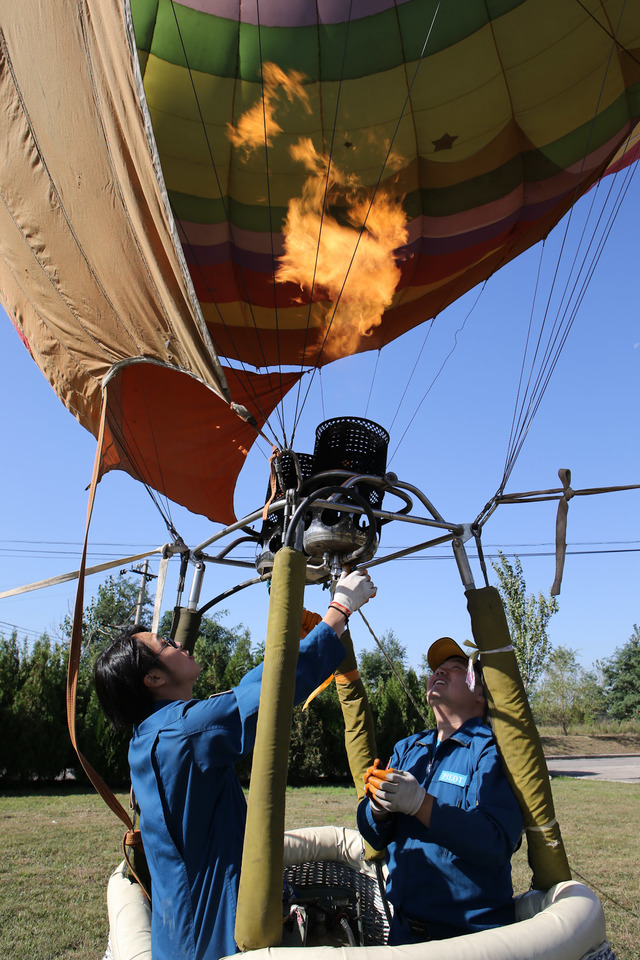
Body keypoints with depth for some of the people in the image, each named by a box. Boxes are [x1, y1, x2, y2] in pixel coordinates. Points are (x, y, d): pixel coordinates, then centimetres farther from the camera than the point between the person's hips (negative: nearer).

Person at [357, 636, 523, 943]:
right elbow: (376, 837, 3)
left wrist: (420, 803, -33)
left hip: (470, 933, -5)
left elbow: (497, 845, -26)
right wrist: (378, 806, -19)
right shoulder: (406, 748, 6)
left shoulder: (491, 749, -14)